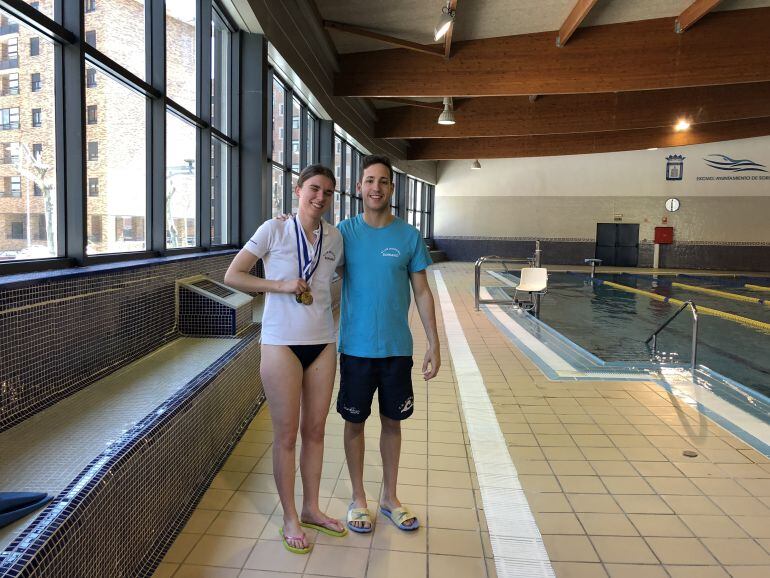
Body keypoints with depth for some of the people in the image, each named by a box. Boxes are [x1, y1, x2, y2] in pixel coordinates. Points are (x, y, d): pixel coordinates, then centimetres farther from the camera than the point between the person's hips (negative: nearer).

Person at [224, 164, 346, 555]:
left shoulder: (334, 237, 5)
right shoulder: (274, 230, -7)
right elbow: (232, 276, -6)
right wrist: (280, 285, -16)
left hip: (323, 343, 4)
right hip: (282, 343, -4)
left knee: (315, 430, 14)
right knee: (286, 434, 6)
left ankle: (311, 509, 32)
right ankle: (290, 518, 24)